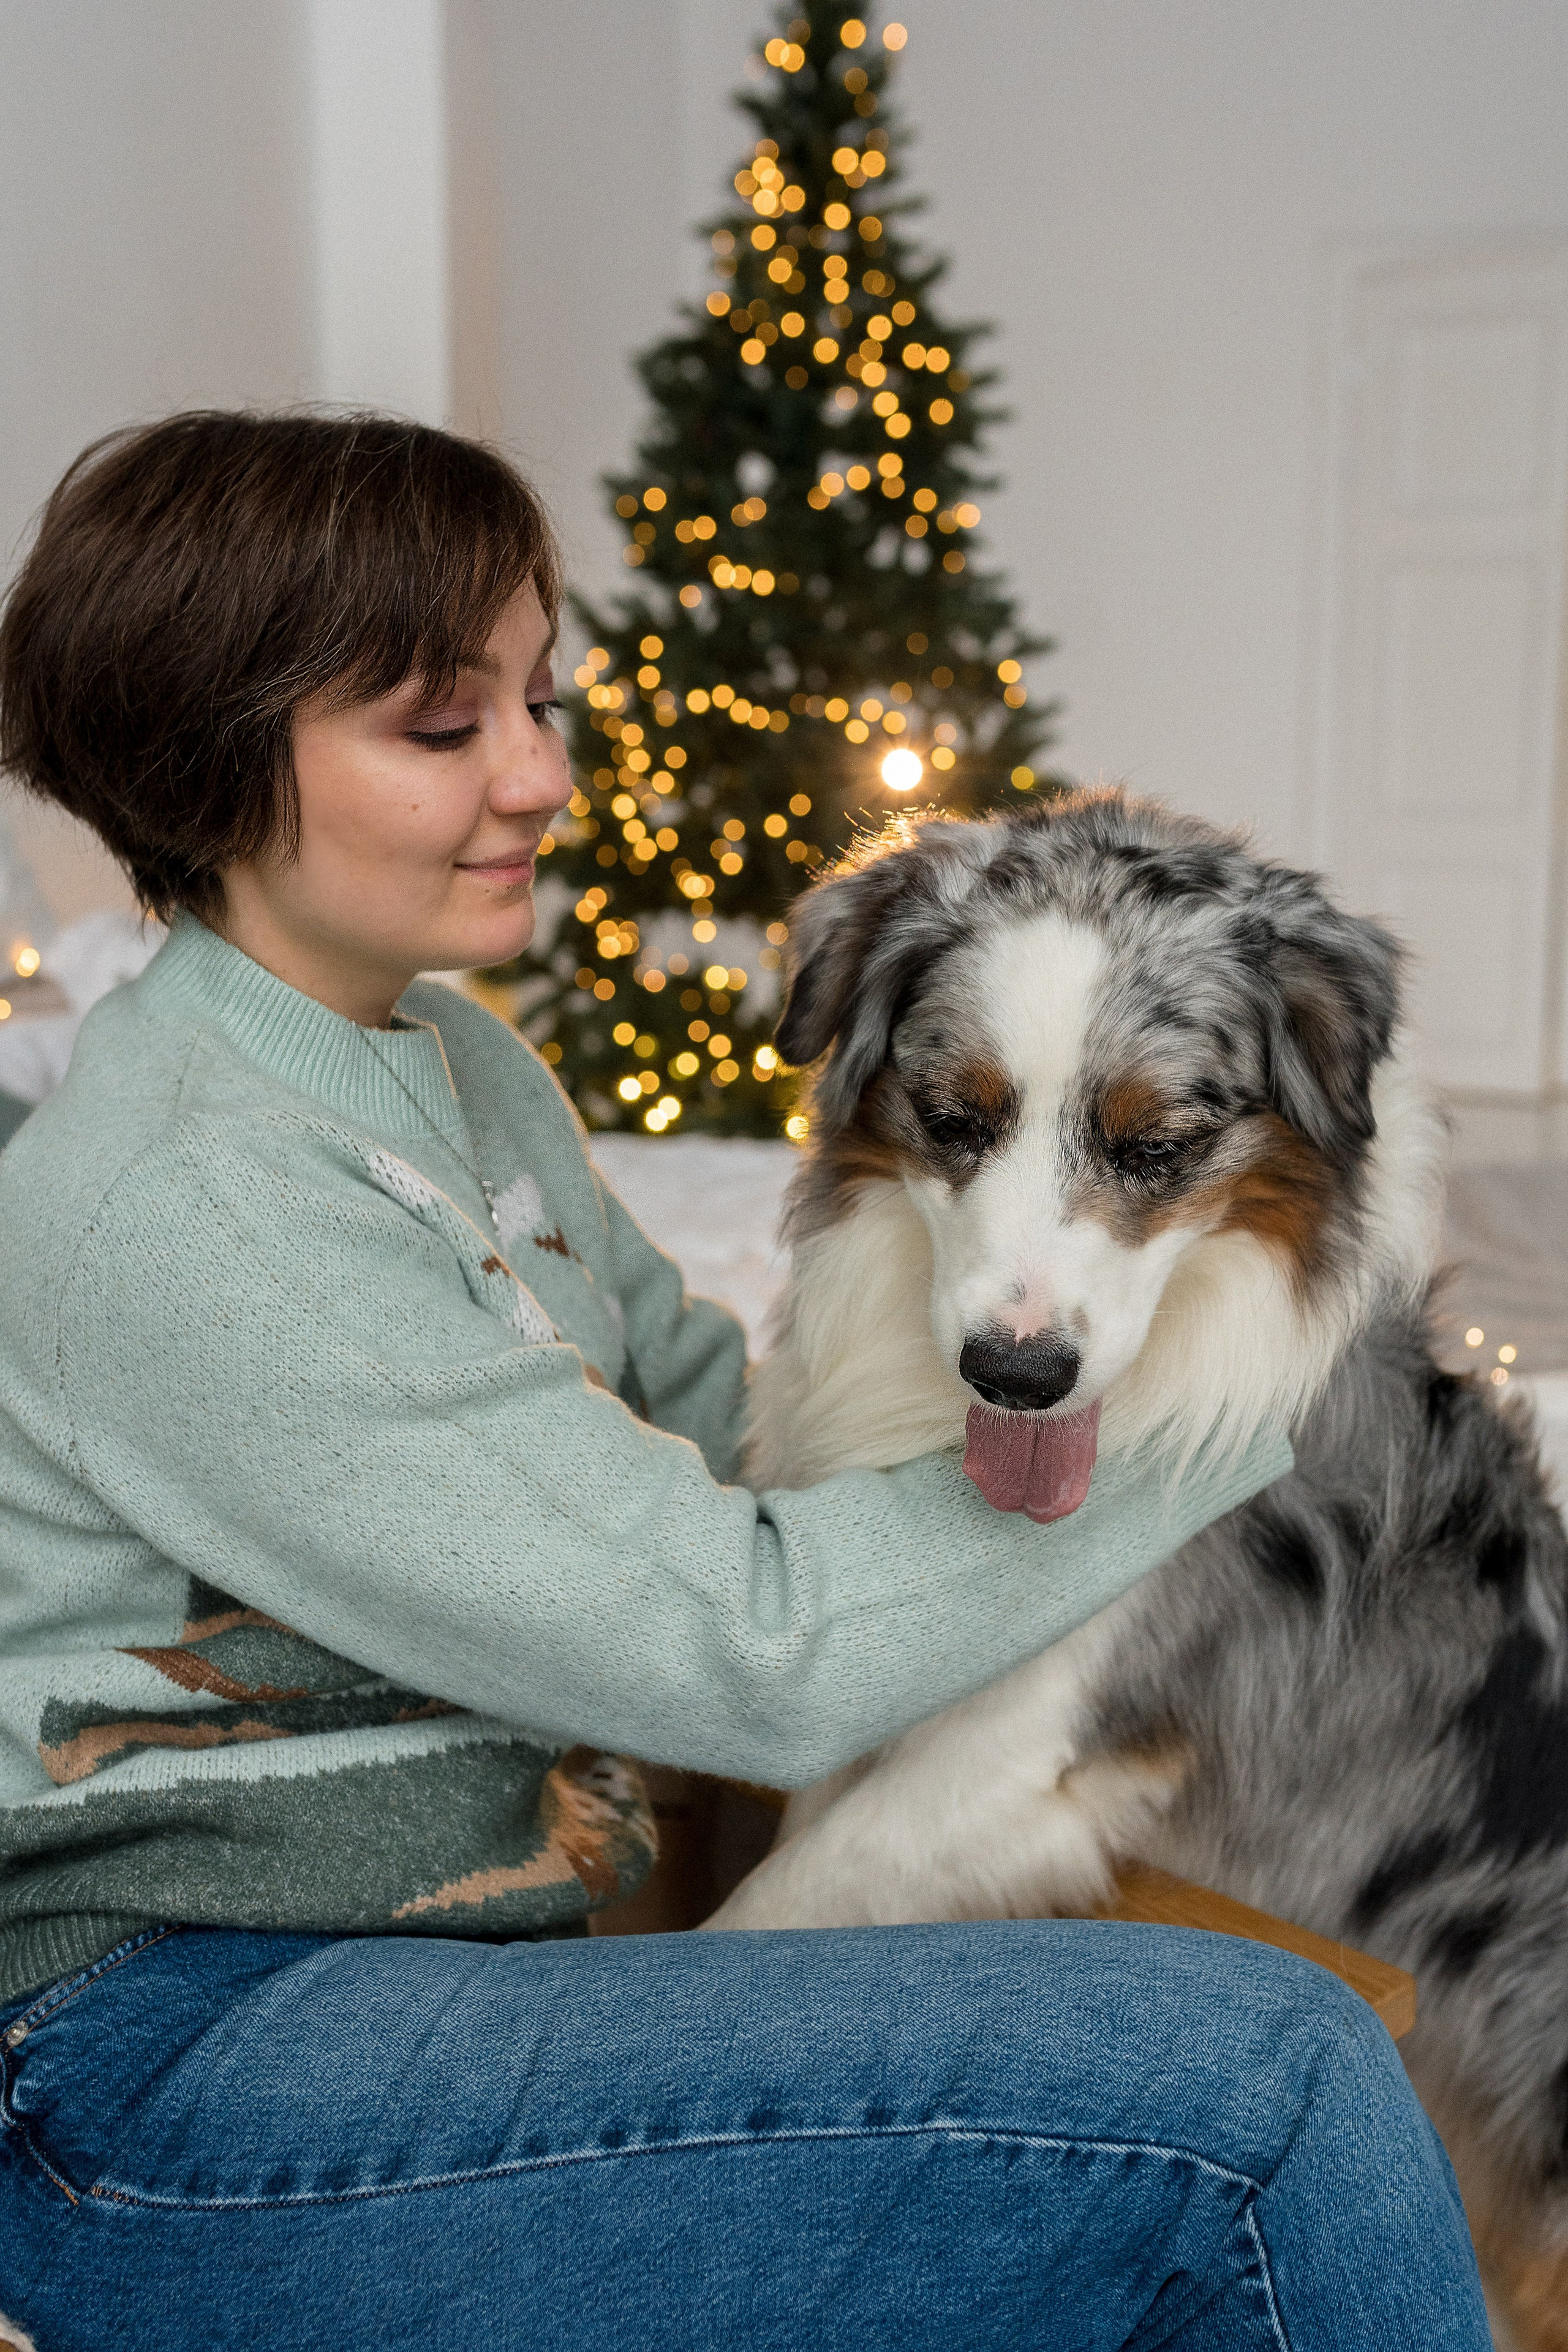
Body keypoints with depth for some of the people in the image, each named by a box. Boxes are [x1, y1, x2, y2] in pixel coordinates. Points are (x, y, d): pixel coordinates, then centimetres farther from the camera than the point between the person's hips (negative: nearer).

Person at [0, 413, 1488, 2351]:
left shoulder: (459, 1061, 10)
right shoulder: (171, 1208, -20)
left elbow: (717, 1407, 11)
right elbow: (753, 1652, -21)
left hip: (461, 1967, 8)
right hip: (186, 2084, -8)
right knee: (1259, 2079, -20)